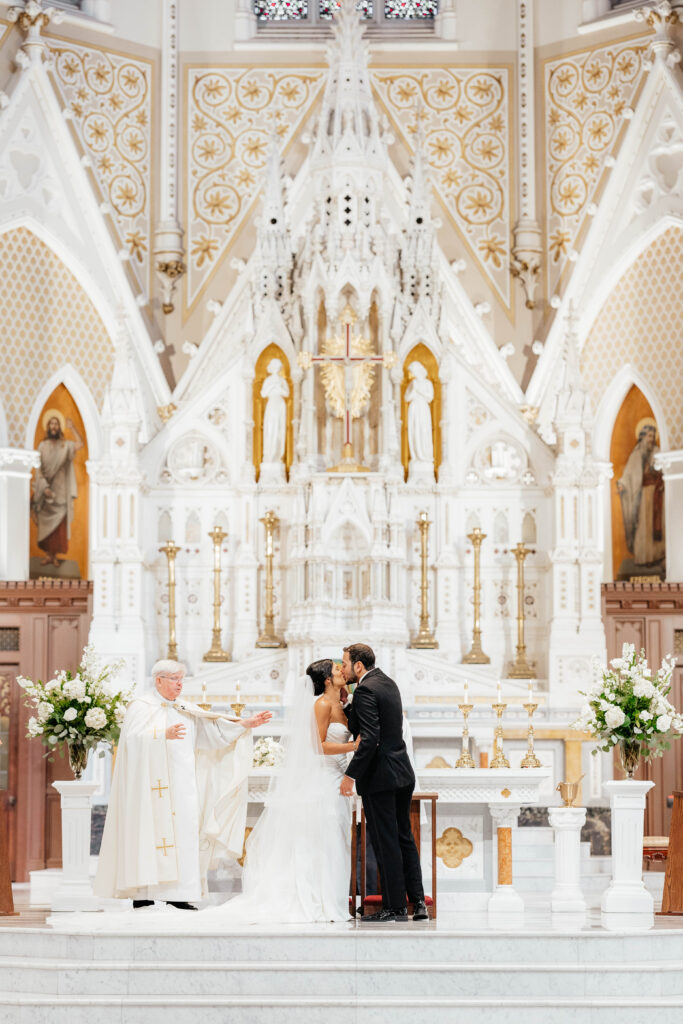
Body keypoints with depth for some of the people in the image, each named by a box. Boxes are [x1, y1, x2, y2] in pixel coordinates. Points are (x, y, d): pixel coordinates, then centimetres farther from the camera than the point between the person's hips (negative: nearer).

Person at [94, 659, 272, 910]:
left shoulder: (186, 710, 18)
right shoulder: (141, 707, -2)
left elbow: (213, 729, 12)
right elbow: (134, 738, -17)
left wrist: (244, 724, 0)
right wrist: (164, 735, -30)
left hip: (182, 785, 6)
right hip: (153, 785, -6)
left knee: (184, 833, 0)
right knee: (150, 833, -8)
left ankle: (178, 895, 2)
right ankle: (143, 896, -5)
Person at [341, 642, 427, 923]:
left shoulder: (365, 691, -15)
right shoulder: (387, 683, 13)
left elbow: (370, 738, -23)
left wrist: (351, 774, -20)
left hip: (380, 776, -9)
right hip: (403, 773, 9)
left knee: (386, 843, -2)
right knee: (404, 838, 15)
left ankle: (396, 907, 3)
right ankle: (418, 902, 14)